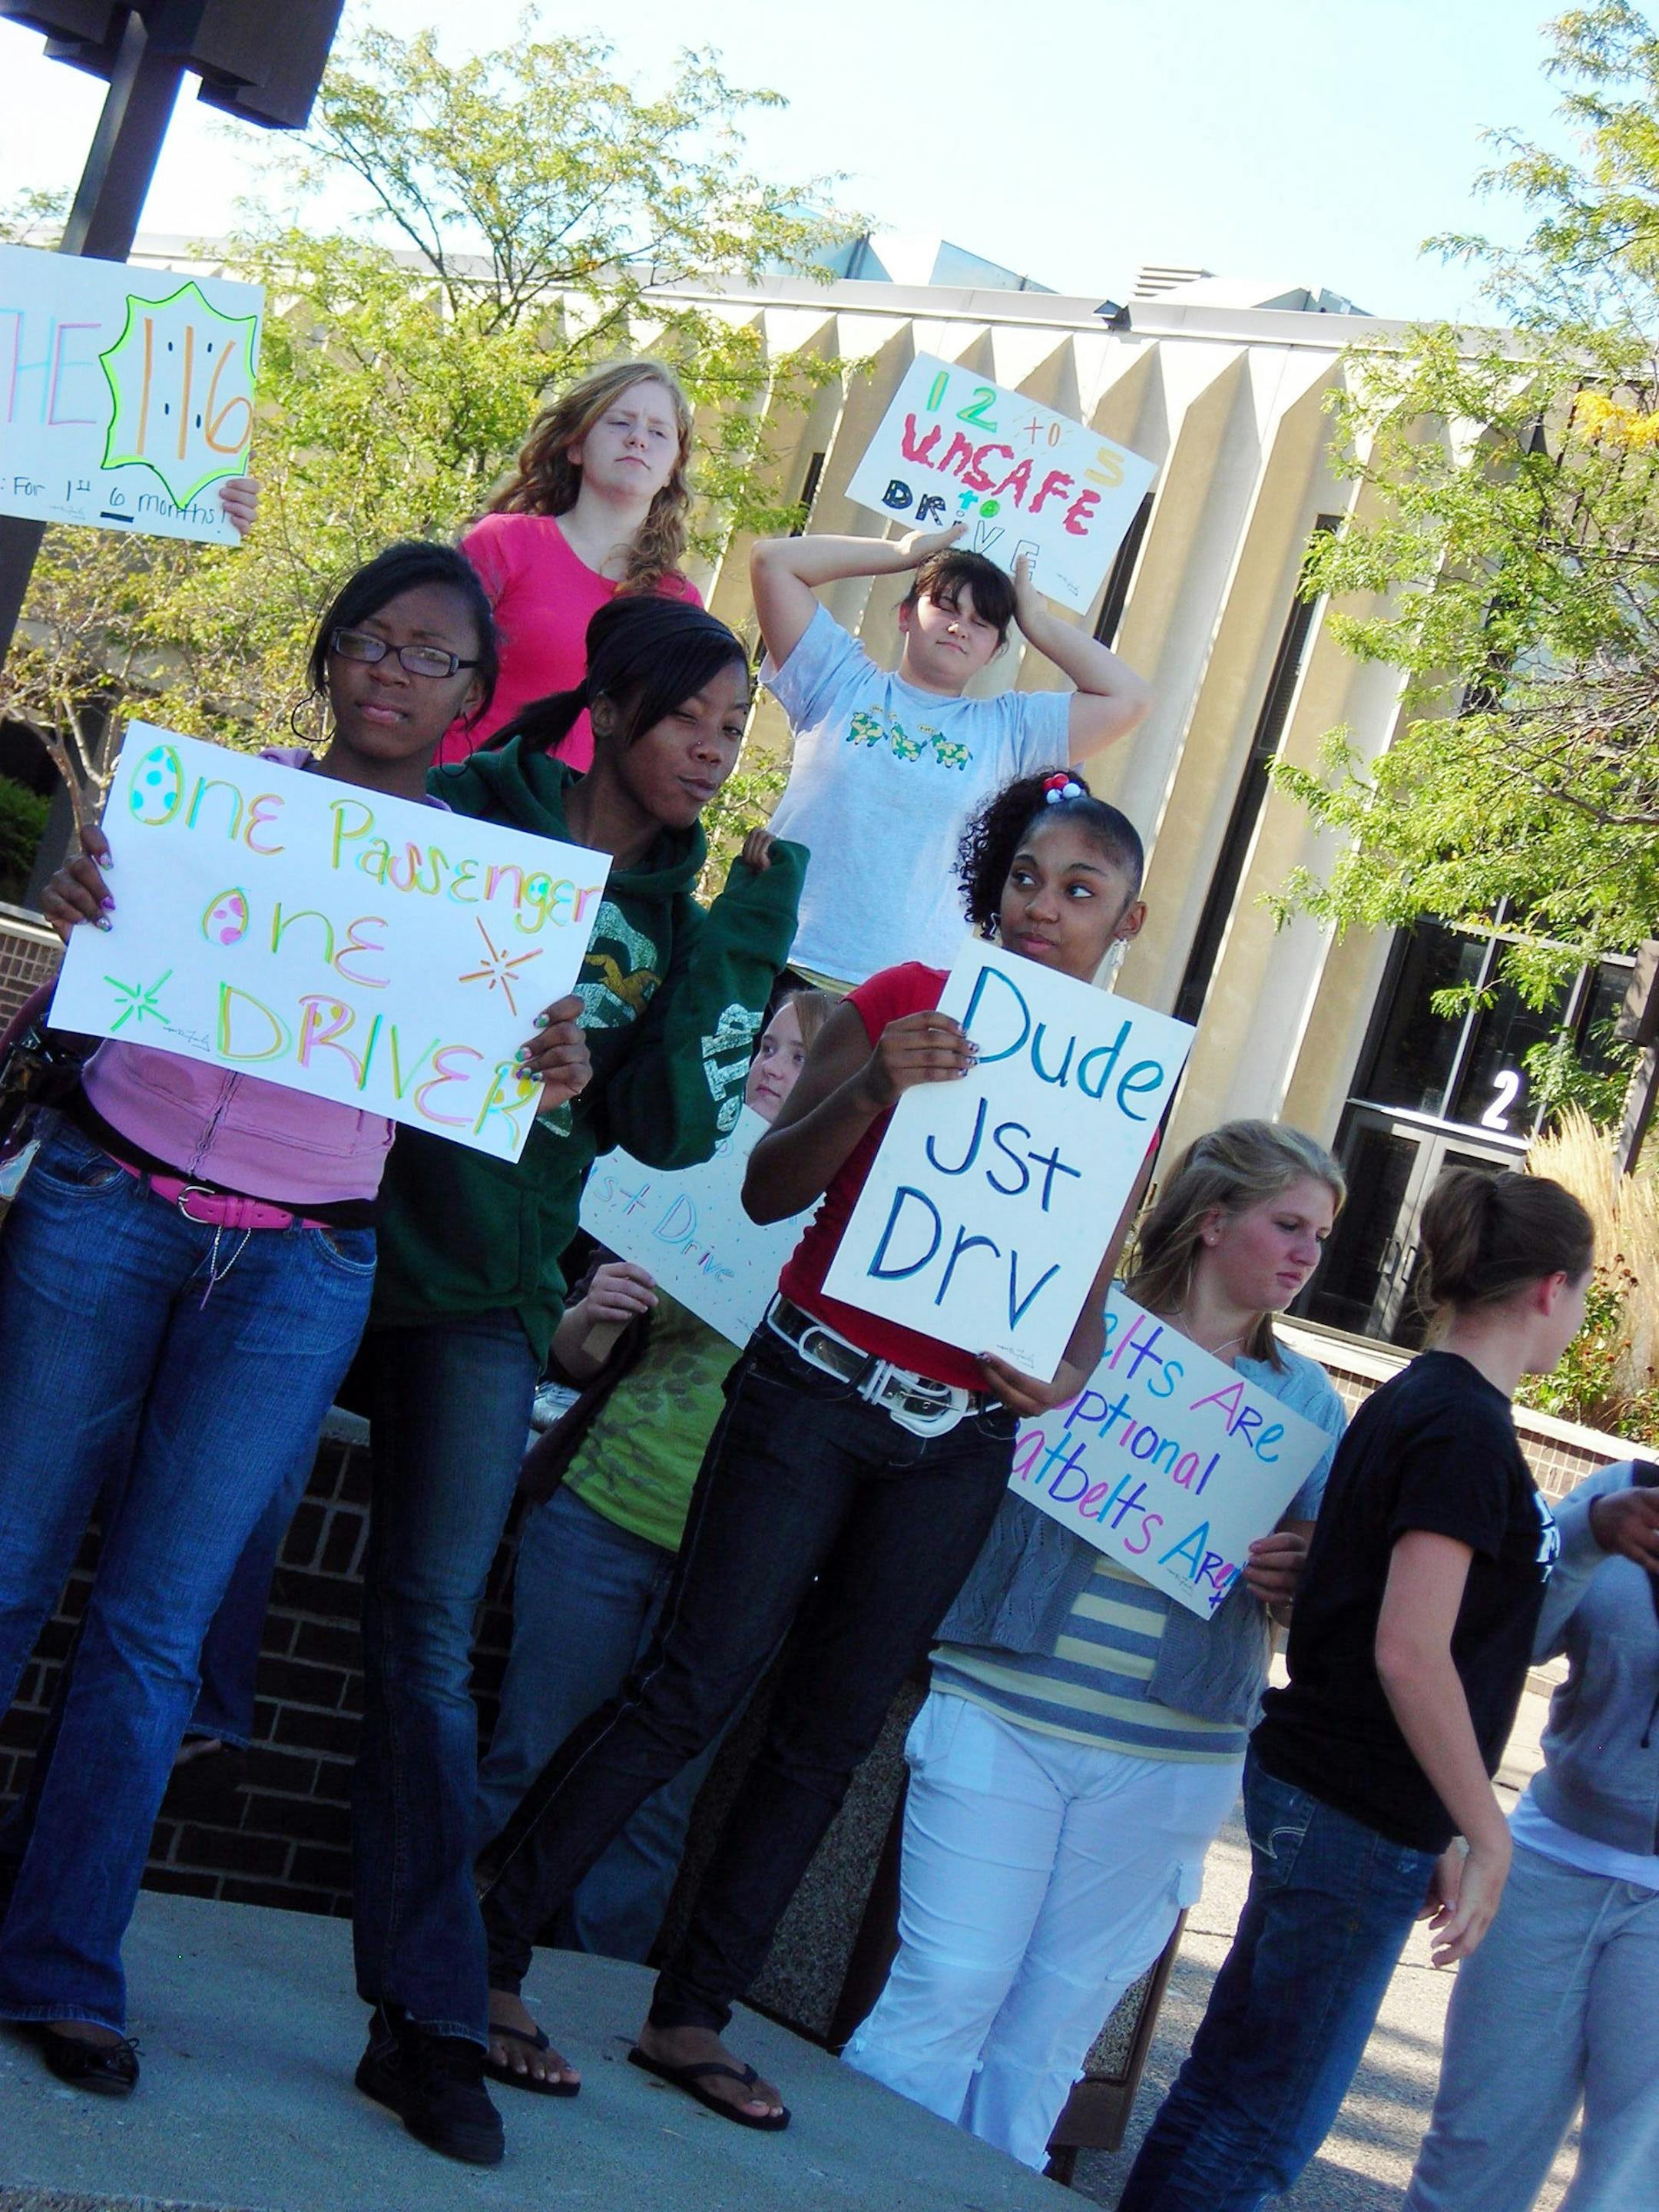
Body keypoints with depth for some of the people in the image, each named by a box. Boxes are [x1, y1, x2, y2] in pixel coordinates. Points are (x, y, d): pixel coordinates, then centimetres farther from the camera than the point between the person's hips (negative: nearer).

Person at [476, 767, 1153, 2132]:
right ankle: (489, 1956, 2)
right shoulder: (907, 1005, -3)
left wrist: (1065, 1376, -11)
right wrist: (871, 1090, -23)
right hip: (814, 1390, -3)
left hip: (960, 1444, 3)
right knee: (692, 1691, -8)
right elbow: (768, 1192, -7)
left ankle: (691, 2018, 16)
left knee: (830, 1735, 6)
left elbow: (1088, 1290, 10)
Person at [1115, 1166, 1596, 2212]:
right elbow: (1410, 1654, -23)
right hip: (1361, 1815, -9)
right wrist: (1485, 1835, -14)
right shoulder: (1467, 1429, -17)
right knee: (1266, 2124, 0)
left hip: (1315, 1785, 9)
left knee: (1230, 2079, 16)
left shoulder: (1413, 1401, 11)